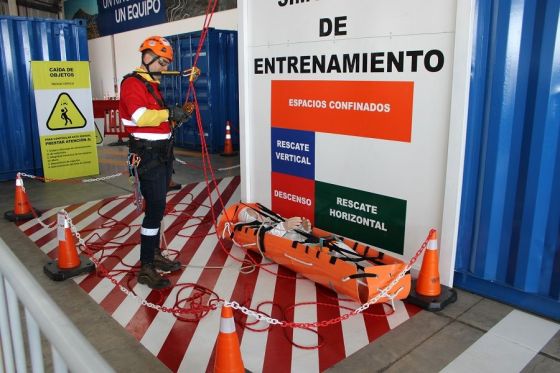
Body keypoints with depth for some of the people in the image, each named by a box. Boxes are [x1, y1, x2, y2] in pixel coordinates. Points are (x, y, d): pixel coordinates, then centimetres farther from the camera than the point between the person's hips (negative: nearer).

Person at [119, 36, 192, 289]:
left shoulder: (153, 85, 19)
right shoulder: (132, 83, -11)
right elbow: (140, 116, -28)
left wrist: (176, 117, 2)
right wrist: (169, 113, -24)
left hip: (162, 153, 10)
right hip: (148, 154, -10)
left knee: (157, 206, 15)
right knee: (155, 208, -11)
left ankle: (154, 255, 27)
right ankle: (146, 268, -3)